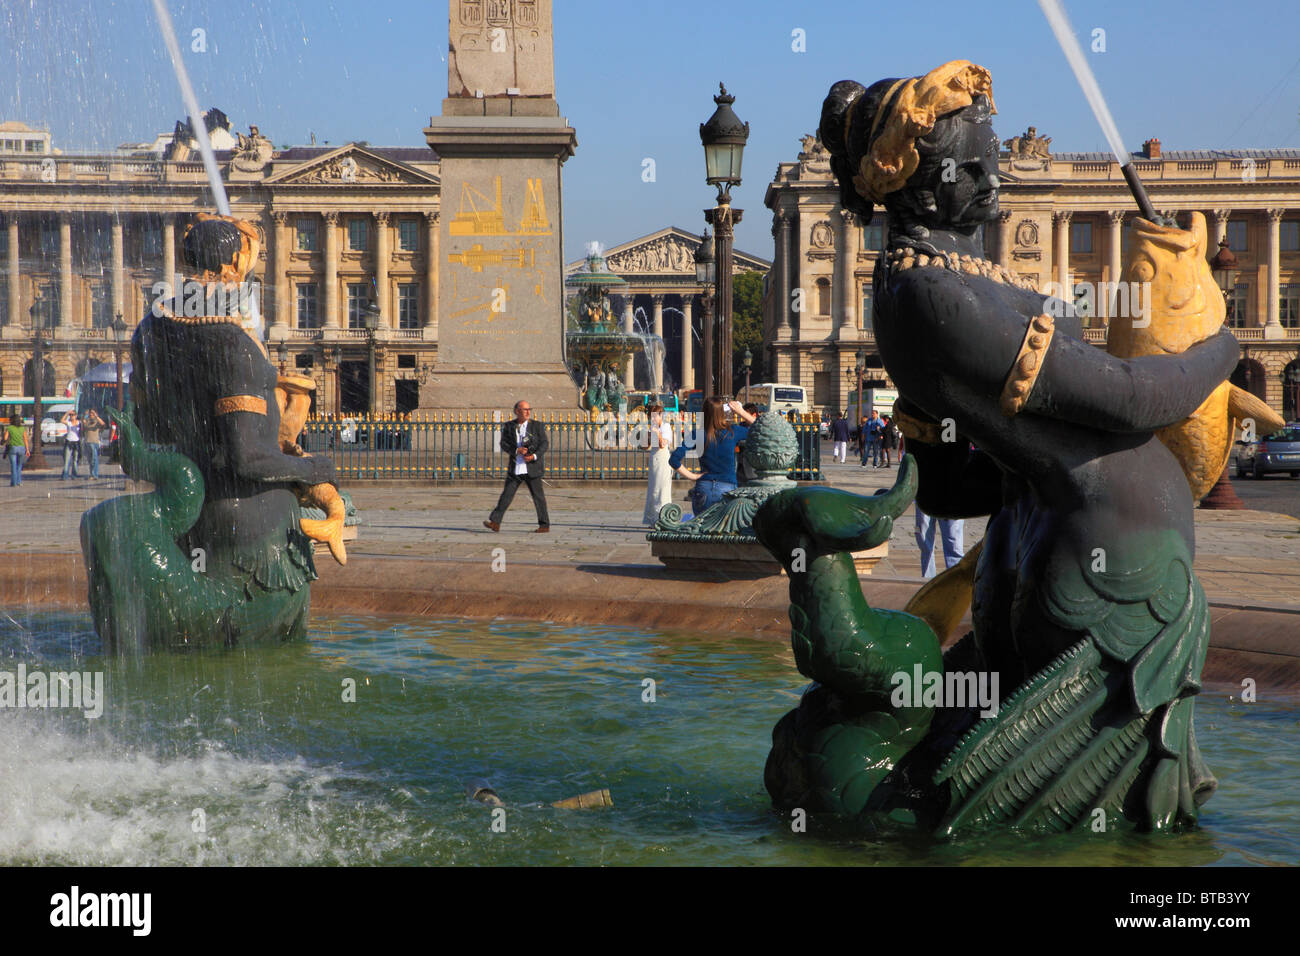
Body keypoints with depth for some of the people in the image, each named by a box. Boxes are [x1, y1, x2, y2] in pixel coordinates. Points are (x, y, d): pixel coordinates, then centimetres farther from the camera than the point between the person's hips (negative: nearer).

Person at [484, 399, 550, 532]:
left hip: (532, 468, -2)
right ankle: (495, 522, -3)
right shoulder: (509, 426, 7)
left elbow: (545, 444, -2)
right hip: (515, 469, 2)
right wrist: (516, 450, -18)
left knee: (538, 496, 3)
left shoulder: (537, 426, 1)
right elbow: (504, 444, 0)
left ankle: (545, 525, 12)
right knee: (506, 495, -2)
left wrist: (534, 456, -17)